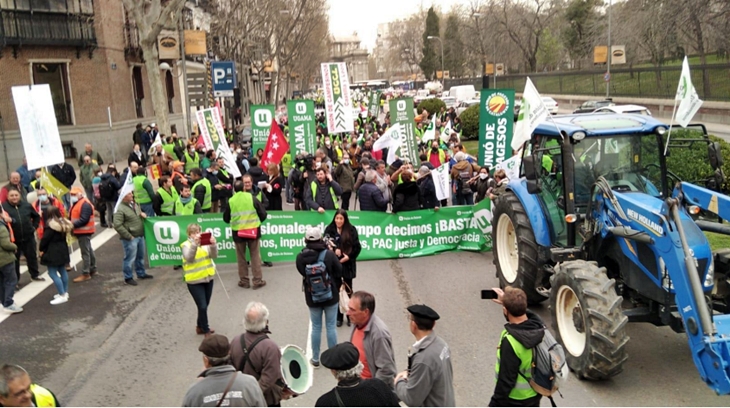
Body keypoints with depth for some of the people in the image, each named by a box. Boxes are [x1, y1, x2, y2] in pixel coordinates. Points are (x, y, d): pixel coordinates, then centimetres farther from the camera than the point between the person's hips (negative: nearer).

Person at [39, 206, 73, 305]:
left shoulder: (51, 226, -19)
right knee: (62, 271, 17)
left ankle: (62, 296, -7)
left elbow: (45, 239, -16)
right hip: (63, 250, 9)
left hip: (52, 252, -9)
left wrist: (41, 249, 2)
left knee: (53, 273, -5)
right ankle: (65, 293, 26)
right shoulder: (64, 223, 6)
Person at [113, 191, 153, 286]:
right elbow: (117, 225, -22)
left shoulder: (134, 204, 8)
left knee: (140, 256, 20)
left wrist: (142, 213, 3)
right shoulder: (120, 209, -18)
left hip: (140, 236, 8)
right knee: (130, 258, 0)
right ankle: (128, 278, 13)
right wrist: (129, 236, -20)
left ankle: (141, 273, 36)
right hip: (130, 239, -8)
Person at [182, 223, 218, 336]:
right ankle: (206, 331, 7)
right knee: (202, 306, -7)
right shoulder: (186, 245, -9)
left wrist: (213, 245, -29)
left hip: (208, 278, 5)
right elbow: (189, 258, -28)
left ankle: (200, 327, 34)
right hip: (194, 281, -5)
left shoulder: (205, 242, 2)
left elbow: (214, 255, -10)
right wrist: (194, 244, -40)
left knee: (204, 305, 16)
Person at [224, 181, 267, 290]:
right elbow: (263, 214, -3)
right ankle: (258, 281, 10)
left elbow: (226, 218, 5)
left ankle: (244, 281, 18)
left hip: (238, 232, 0)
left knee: (241, 257, 13)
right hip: (253, 230, 0)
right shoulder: (251, 197, -4)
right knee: (255, 256, 9)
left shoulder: (231, 201, -3)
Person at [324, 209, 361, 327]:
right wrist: (334, 250, -21)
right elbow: (325, 244, -6)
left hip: (347, 265, -1)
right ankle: (339, 316, 18)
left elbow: (357, 247, -3)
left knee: (348, 290, 5)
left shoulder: (351, 230, -4)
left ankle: (350, 316, 18)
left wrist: (349, 257, -13)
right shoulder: (329, 229, -1)